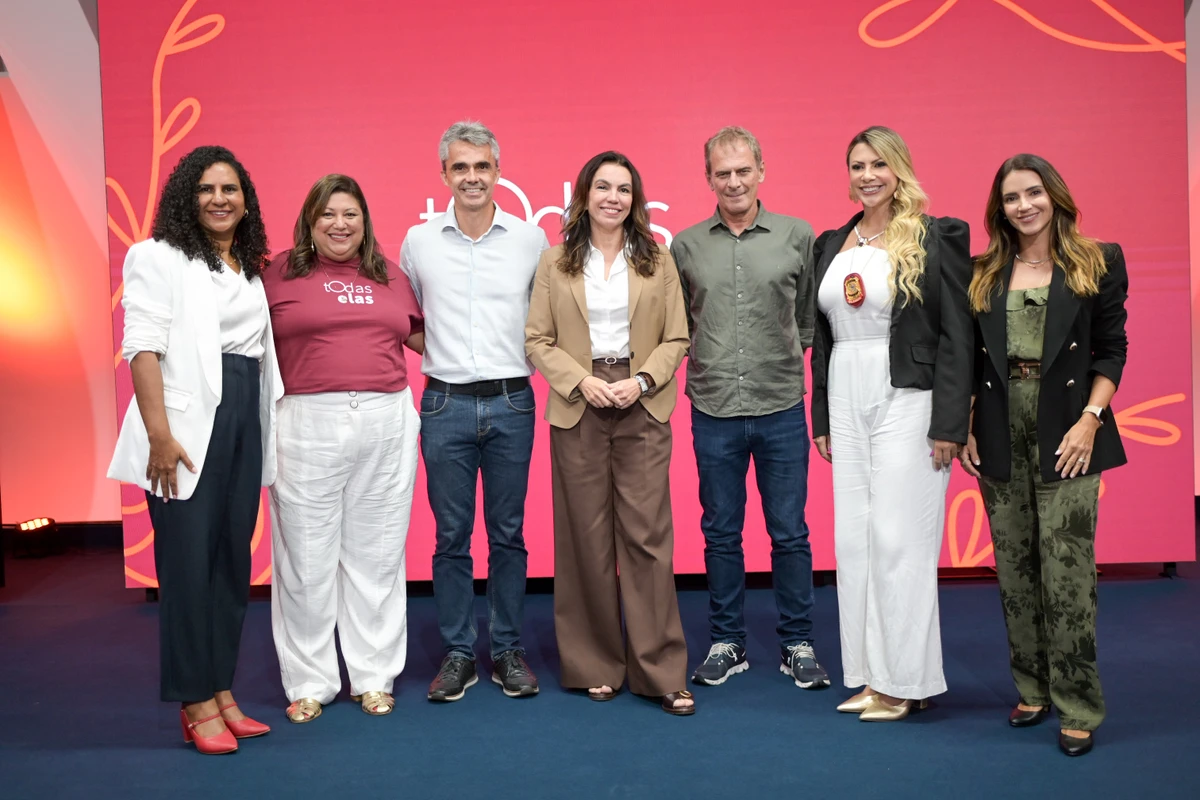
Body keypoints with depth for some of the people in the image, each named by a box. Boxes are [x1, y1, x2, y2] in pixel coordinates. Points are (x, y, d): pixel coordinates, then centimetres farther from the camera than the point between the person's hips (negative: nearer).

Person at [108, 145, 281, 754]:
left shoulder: (252, 269, 19)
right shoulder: (158, 257, 1)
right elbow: (142, 347, -9)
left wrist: (264, 426, 6)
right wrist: (159, 434, -18)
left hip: (244, 422, 6)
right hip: (188, 423, -6)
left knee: (233, 561, 8)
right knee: (188, 561, -3)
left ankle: (221, 689, 20)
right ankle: (196, 704, 8)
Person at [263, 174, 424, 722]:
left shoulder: (389, 275, 14)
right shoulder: (281, 272, 4)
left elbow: (420, 334, 20)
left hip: (387, 424, 3)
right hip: (307, 426, -2)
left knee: (376, 555, 9)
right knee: (307, 559, 4)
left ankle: (374, 678, 22)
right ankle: (309, 683, 19)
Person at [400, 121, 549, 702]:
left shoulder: (531, 240, 3)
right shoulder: (418, 242, 5)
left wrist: (535, 359, 4)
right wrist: (437, 351, 7)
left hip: (511, 402, 0)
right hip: (445, 405, 0)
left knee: (508, 533, 7)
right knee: (451, 535, 6)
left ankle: (507, 649, 20)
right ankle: (457, 654, 18)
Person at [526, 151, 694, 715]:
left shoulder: (657, 261, 8)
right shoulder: (555, 262, 7)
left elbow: (676, 338, 5)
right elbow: (538, 340, 3)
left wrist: (640, 381, -10)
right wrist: (582, 380, -11)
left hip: (642, 409, 0)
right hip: (577, 411, 0)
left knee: (648, 535, -3)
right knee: (586, 538, 5)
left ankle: (661, 672, 7)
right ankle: (597, 666, 18)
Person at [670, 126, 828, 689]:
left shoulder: (798, 237, 2)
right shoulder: (686, 246, 5)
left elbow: (813, 316, 10)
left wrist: (787, 354, 3)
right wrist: (704, 358, 5)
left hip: (781, 409, -1)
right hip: (713, 411, 1)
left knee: (789, 533, 7)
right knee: (720, 533, 10)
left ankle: (797, 643, 22)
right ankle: (726, 643, 25)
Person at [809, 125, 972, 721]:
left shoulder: (934, 238, -4)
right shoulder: (832, 245, 13)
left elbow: (956, 335, -8)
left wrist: (948, 425, -13)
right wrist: (822, 419, 12)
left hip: (906, 402, -6)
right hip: (847, 402, 6)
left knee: (899, 538, -4)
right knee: (854, 539, 8)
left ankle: (905, 680, 10)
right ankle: (871, 674, 19)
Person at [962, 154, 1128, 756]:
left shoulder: (1098, 263, 4)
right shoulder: (984, 274, 10)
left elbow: (1111, 350, 2)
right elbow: (967, 359, 10)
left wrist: (1090, 419, -9)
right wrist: (963, 429, 3)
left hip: (1065, 435, -3)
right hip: (999, 438, 3)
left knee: (1067, 570, -4)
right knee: (1014, 568, 8)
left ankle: (1077, 707, 6)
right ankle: (1031, 690, 21)